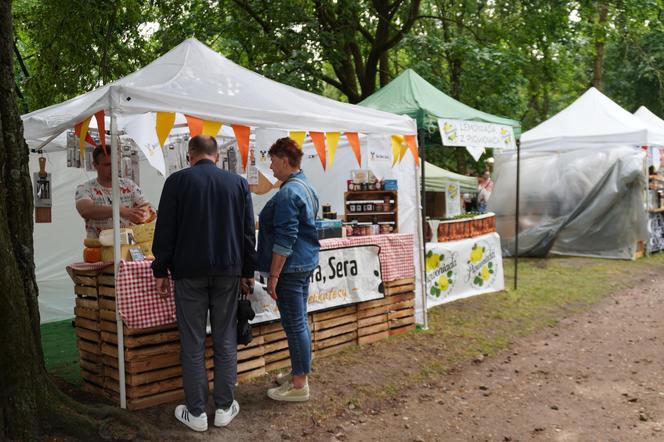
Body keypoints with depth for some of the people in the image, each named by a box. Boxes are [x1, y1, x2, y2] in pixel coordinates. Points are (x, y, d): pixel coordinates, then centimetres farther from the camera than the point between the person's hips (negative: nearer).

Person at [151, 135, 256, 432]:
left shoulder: (177, 181, -2)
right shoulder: (238, 182, 5)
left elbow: (164, 231, -3)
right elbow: (249, 231, 7)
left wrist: (161, 271, 4)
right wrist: (248, 271, 14)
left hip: (189, 272, -2)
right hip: (228, 271, 2)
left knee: (192, 343, 5)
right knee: (225, 341, 10)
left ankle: (196, 413, 11)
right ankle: (224, 407, 16)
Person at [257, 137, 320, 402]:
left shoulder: (288, 193, -18)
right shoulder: (307, 188, 13)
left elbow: (285, 239, -21)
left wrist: (273, 275, -18)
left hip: (290, 266, -10)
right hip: (307, 262, 10)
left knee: (294, 323, -2)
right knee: (300, 321, 17)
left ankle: (300, 385, 7)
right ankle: (299, 372, 29)